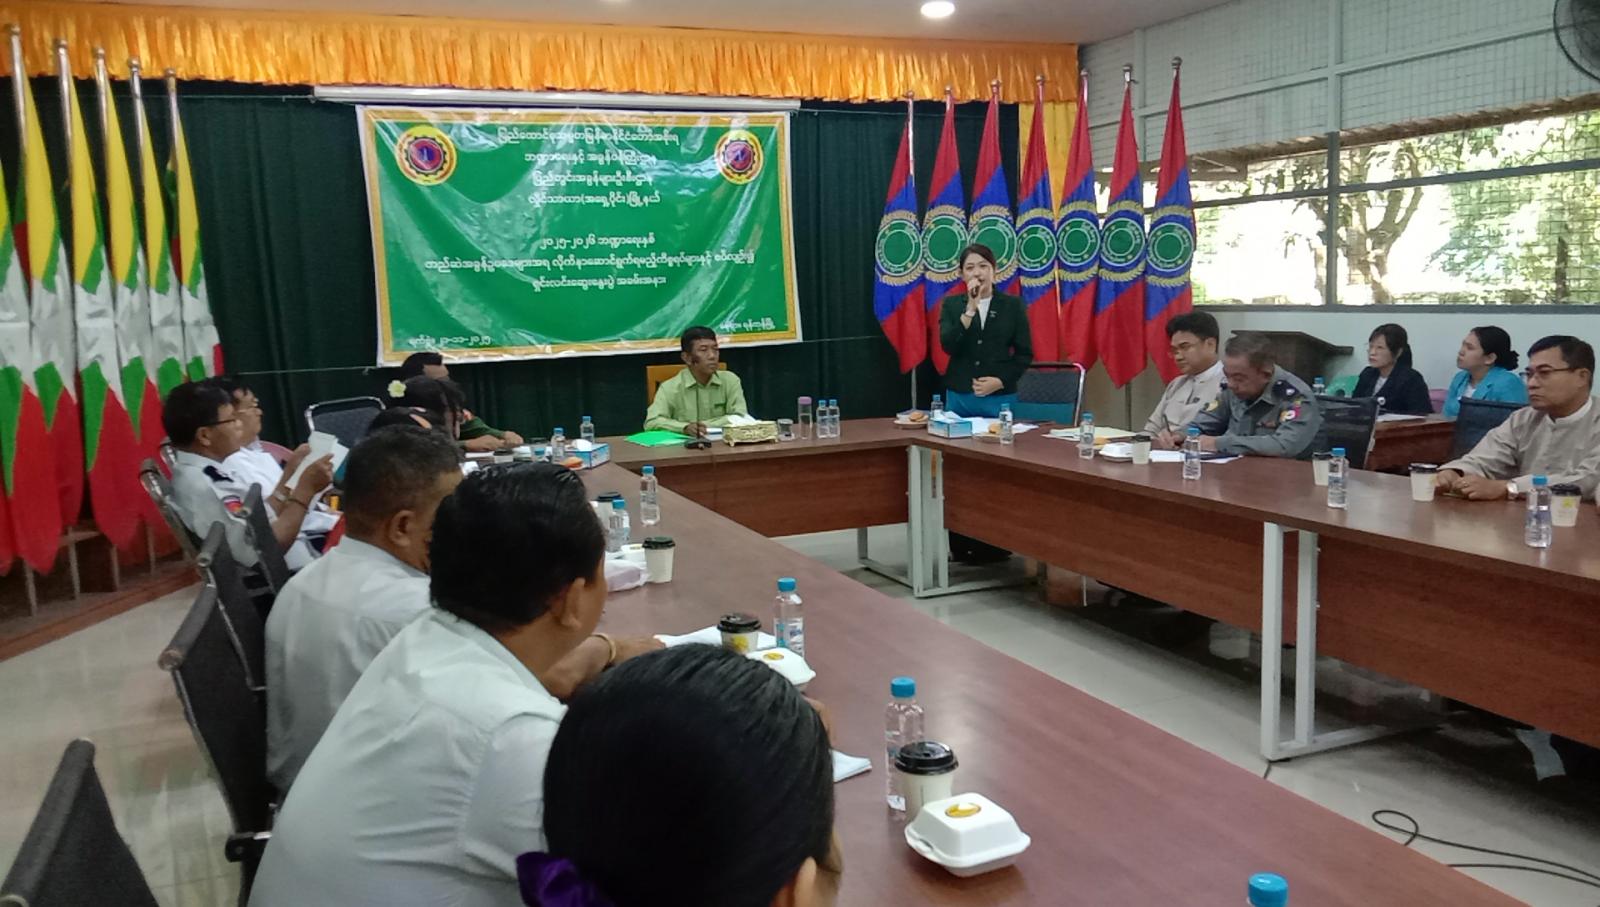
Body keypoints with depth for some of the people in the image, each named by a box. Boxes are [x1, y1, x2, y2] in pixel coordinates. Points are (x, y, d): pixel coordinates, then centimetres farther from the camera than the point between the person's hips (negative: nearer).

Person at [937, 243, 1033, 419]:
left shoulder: (1013, 305, 3)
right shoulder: (951, 304, 5)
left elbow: (1024, 353, 3)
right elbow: (948, 346, -10)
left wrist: (1001, 381, -10)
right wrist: (970, 309, -17)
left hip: (1000, 398, -1)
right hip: (959, 396, 1)